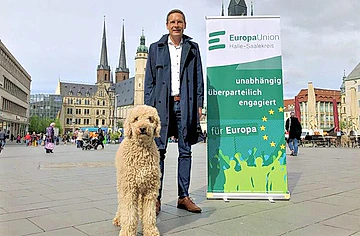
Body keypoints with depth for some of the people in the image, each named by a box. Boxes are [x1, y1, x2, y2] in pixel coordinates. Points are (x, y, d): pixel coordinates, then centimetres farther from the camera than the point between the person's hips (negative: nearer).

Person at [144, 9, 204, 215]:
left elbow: (199, 78, 11)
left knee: (185, 151, 5)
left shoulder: (192, 48, 14)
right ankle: (156, 198, 3)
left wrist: (199, 104, 1)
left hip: (185, 104, 1)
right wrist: (148, 106, 0)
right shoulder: (156, 48, 13)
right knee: (158, 151, -3)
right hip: (162, 104, -1)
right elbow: (149, 80, 9)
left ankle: (183, 197, 13)